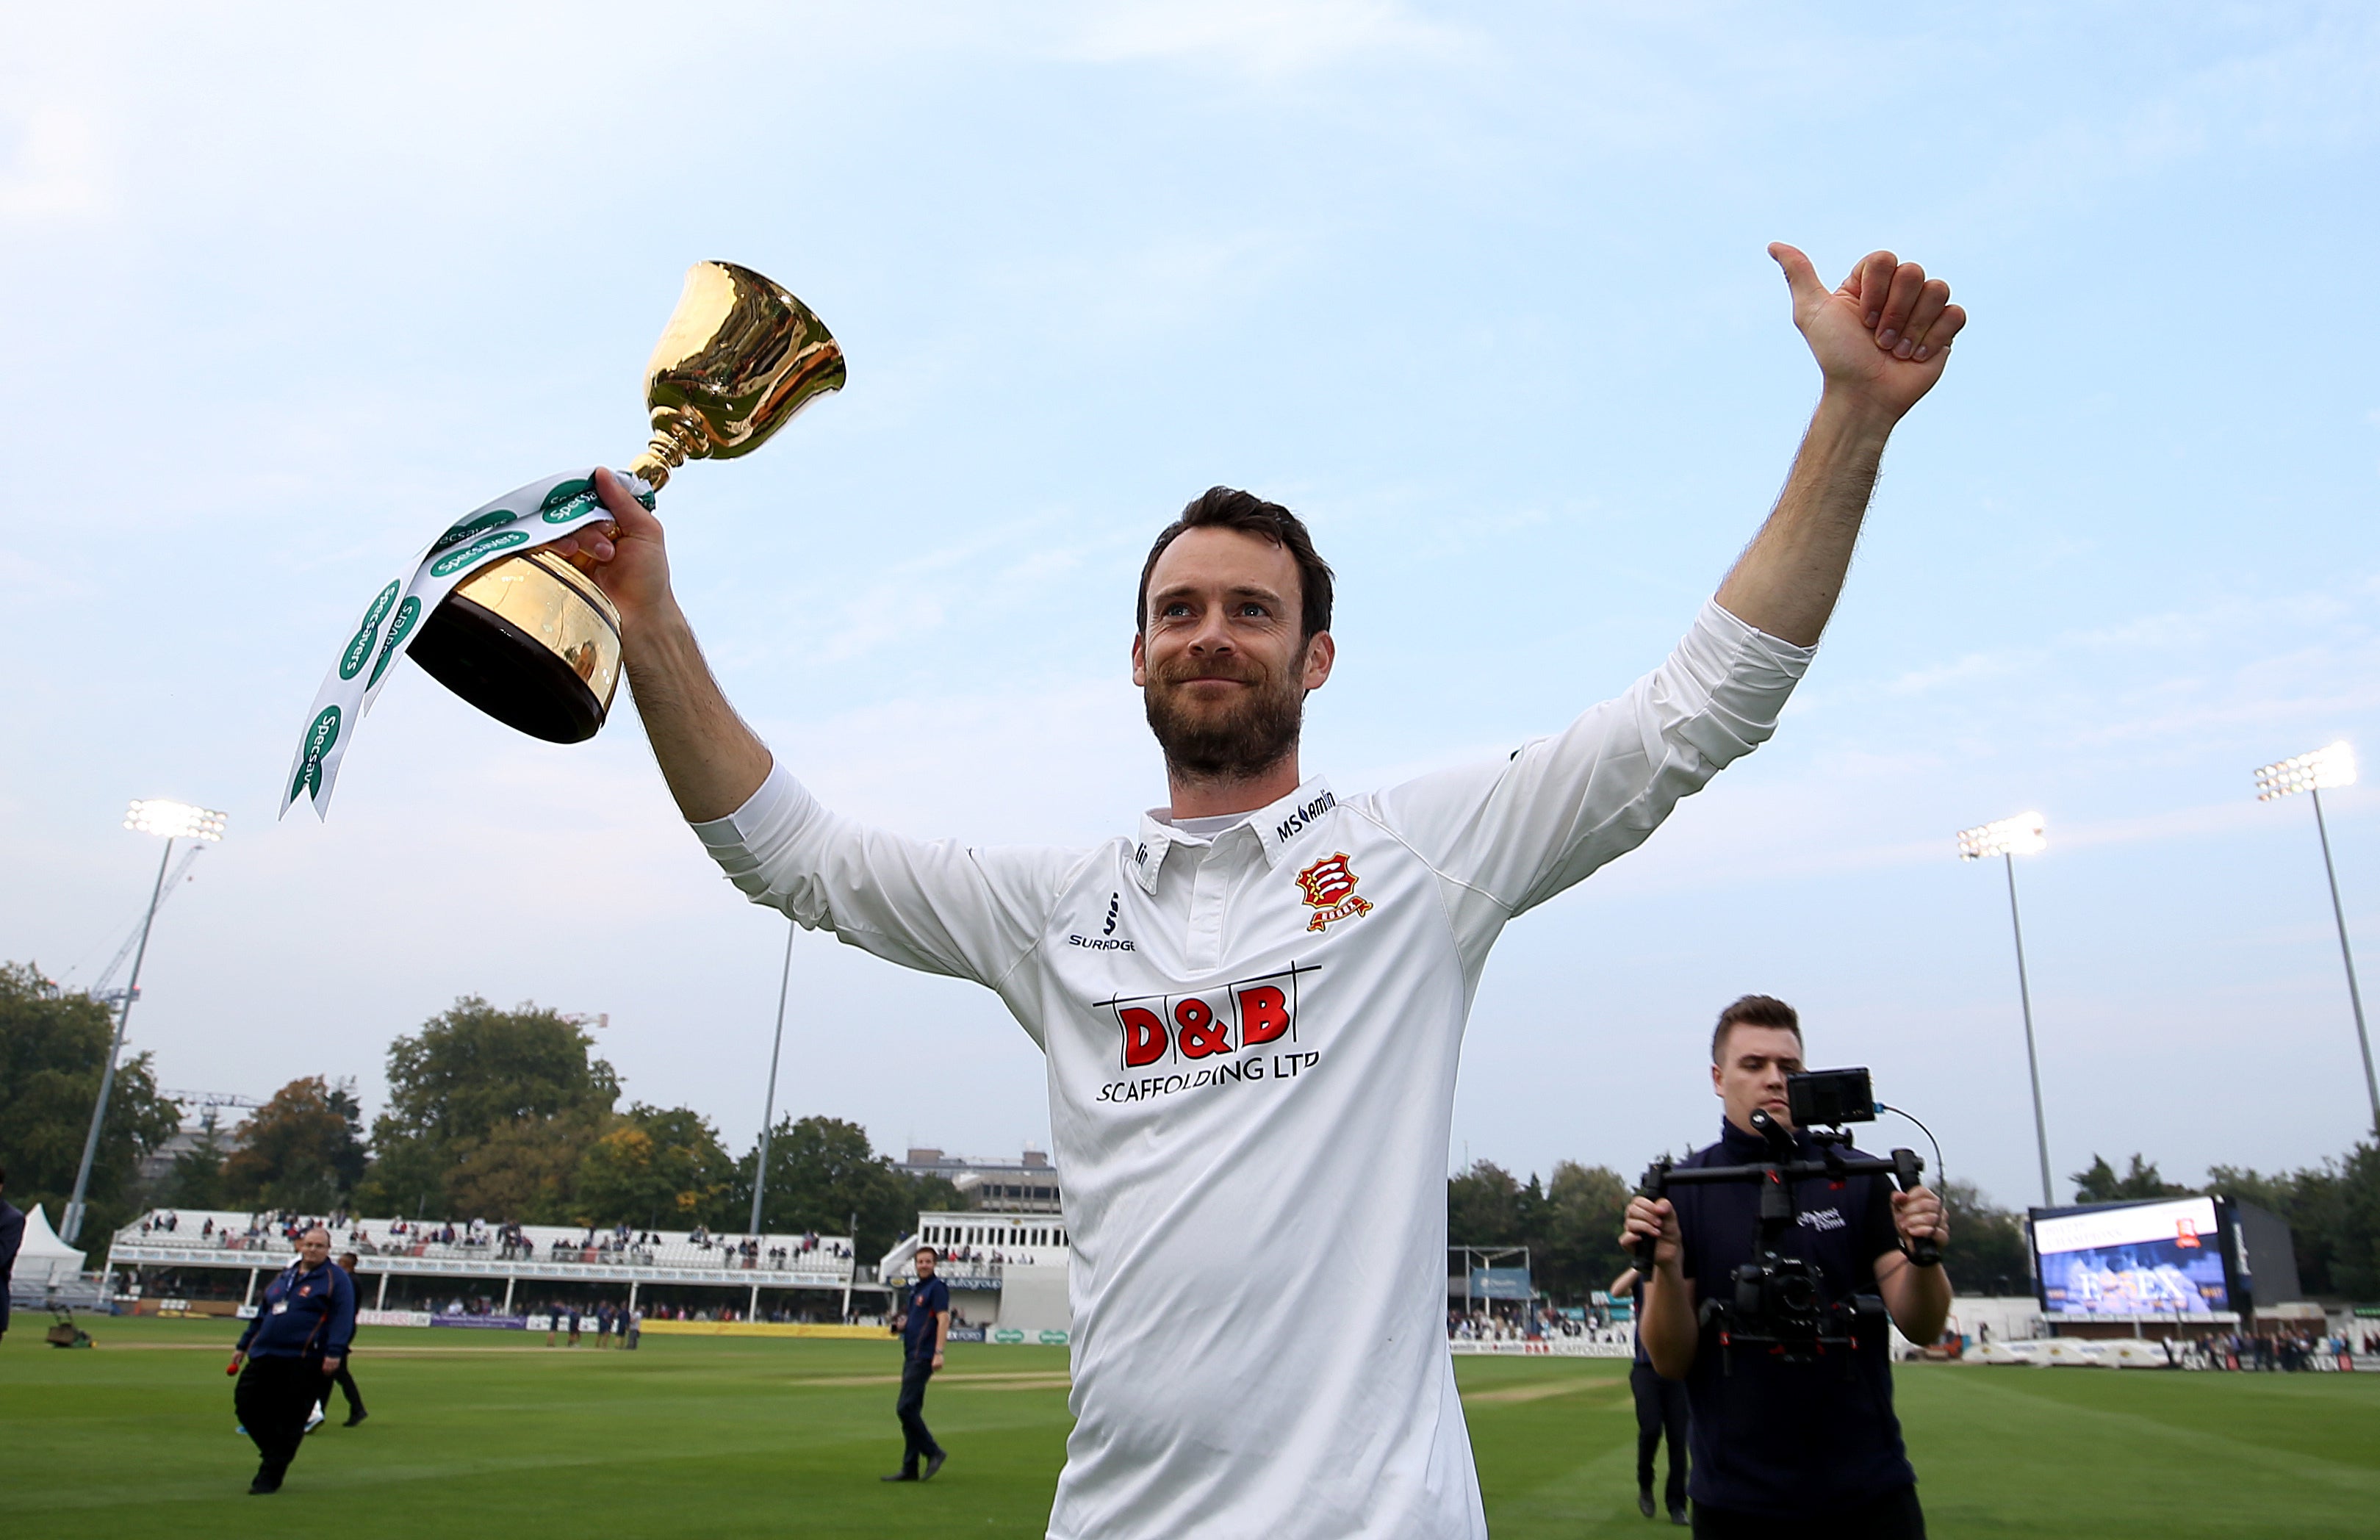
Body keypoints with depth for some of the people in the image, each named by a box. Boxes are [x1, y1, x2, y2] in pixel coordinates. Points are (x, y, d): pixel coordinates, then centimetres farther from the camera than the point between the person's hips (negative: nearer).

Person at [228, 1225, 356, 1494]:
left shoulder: (337, 1278, -2)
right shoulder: (284, 1277, 19)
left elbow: (343, 1318, -11)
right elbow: (261, 1315, 28)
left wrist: (334, 1352, -20)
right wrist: (243, 1346, 26)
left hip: (305, 1363, -7)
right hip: (263, 1356, 7)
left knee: (290, 1419, -3)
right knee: (245, 1403, 5)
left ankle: (269, 1477, 8)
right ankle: (275, 1449, 27)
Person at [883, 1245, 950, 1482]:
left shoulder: (936, 1287, -8)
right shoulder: (915, 1289, 19)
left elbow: (943, 1319, -17)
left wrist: (939, 1352, -26)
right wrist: (902, 1325, 6)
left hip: (923, 1357, -9)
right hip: (911, 1356, 9)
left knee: (905, 1408, -13)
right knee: (910, 1410, 9)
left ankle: (933, 1452, -2)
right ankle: (910, 1469, 13)